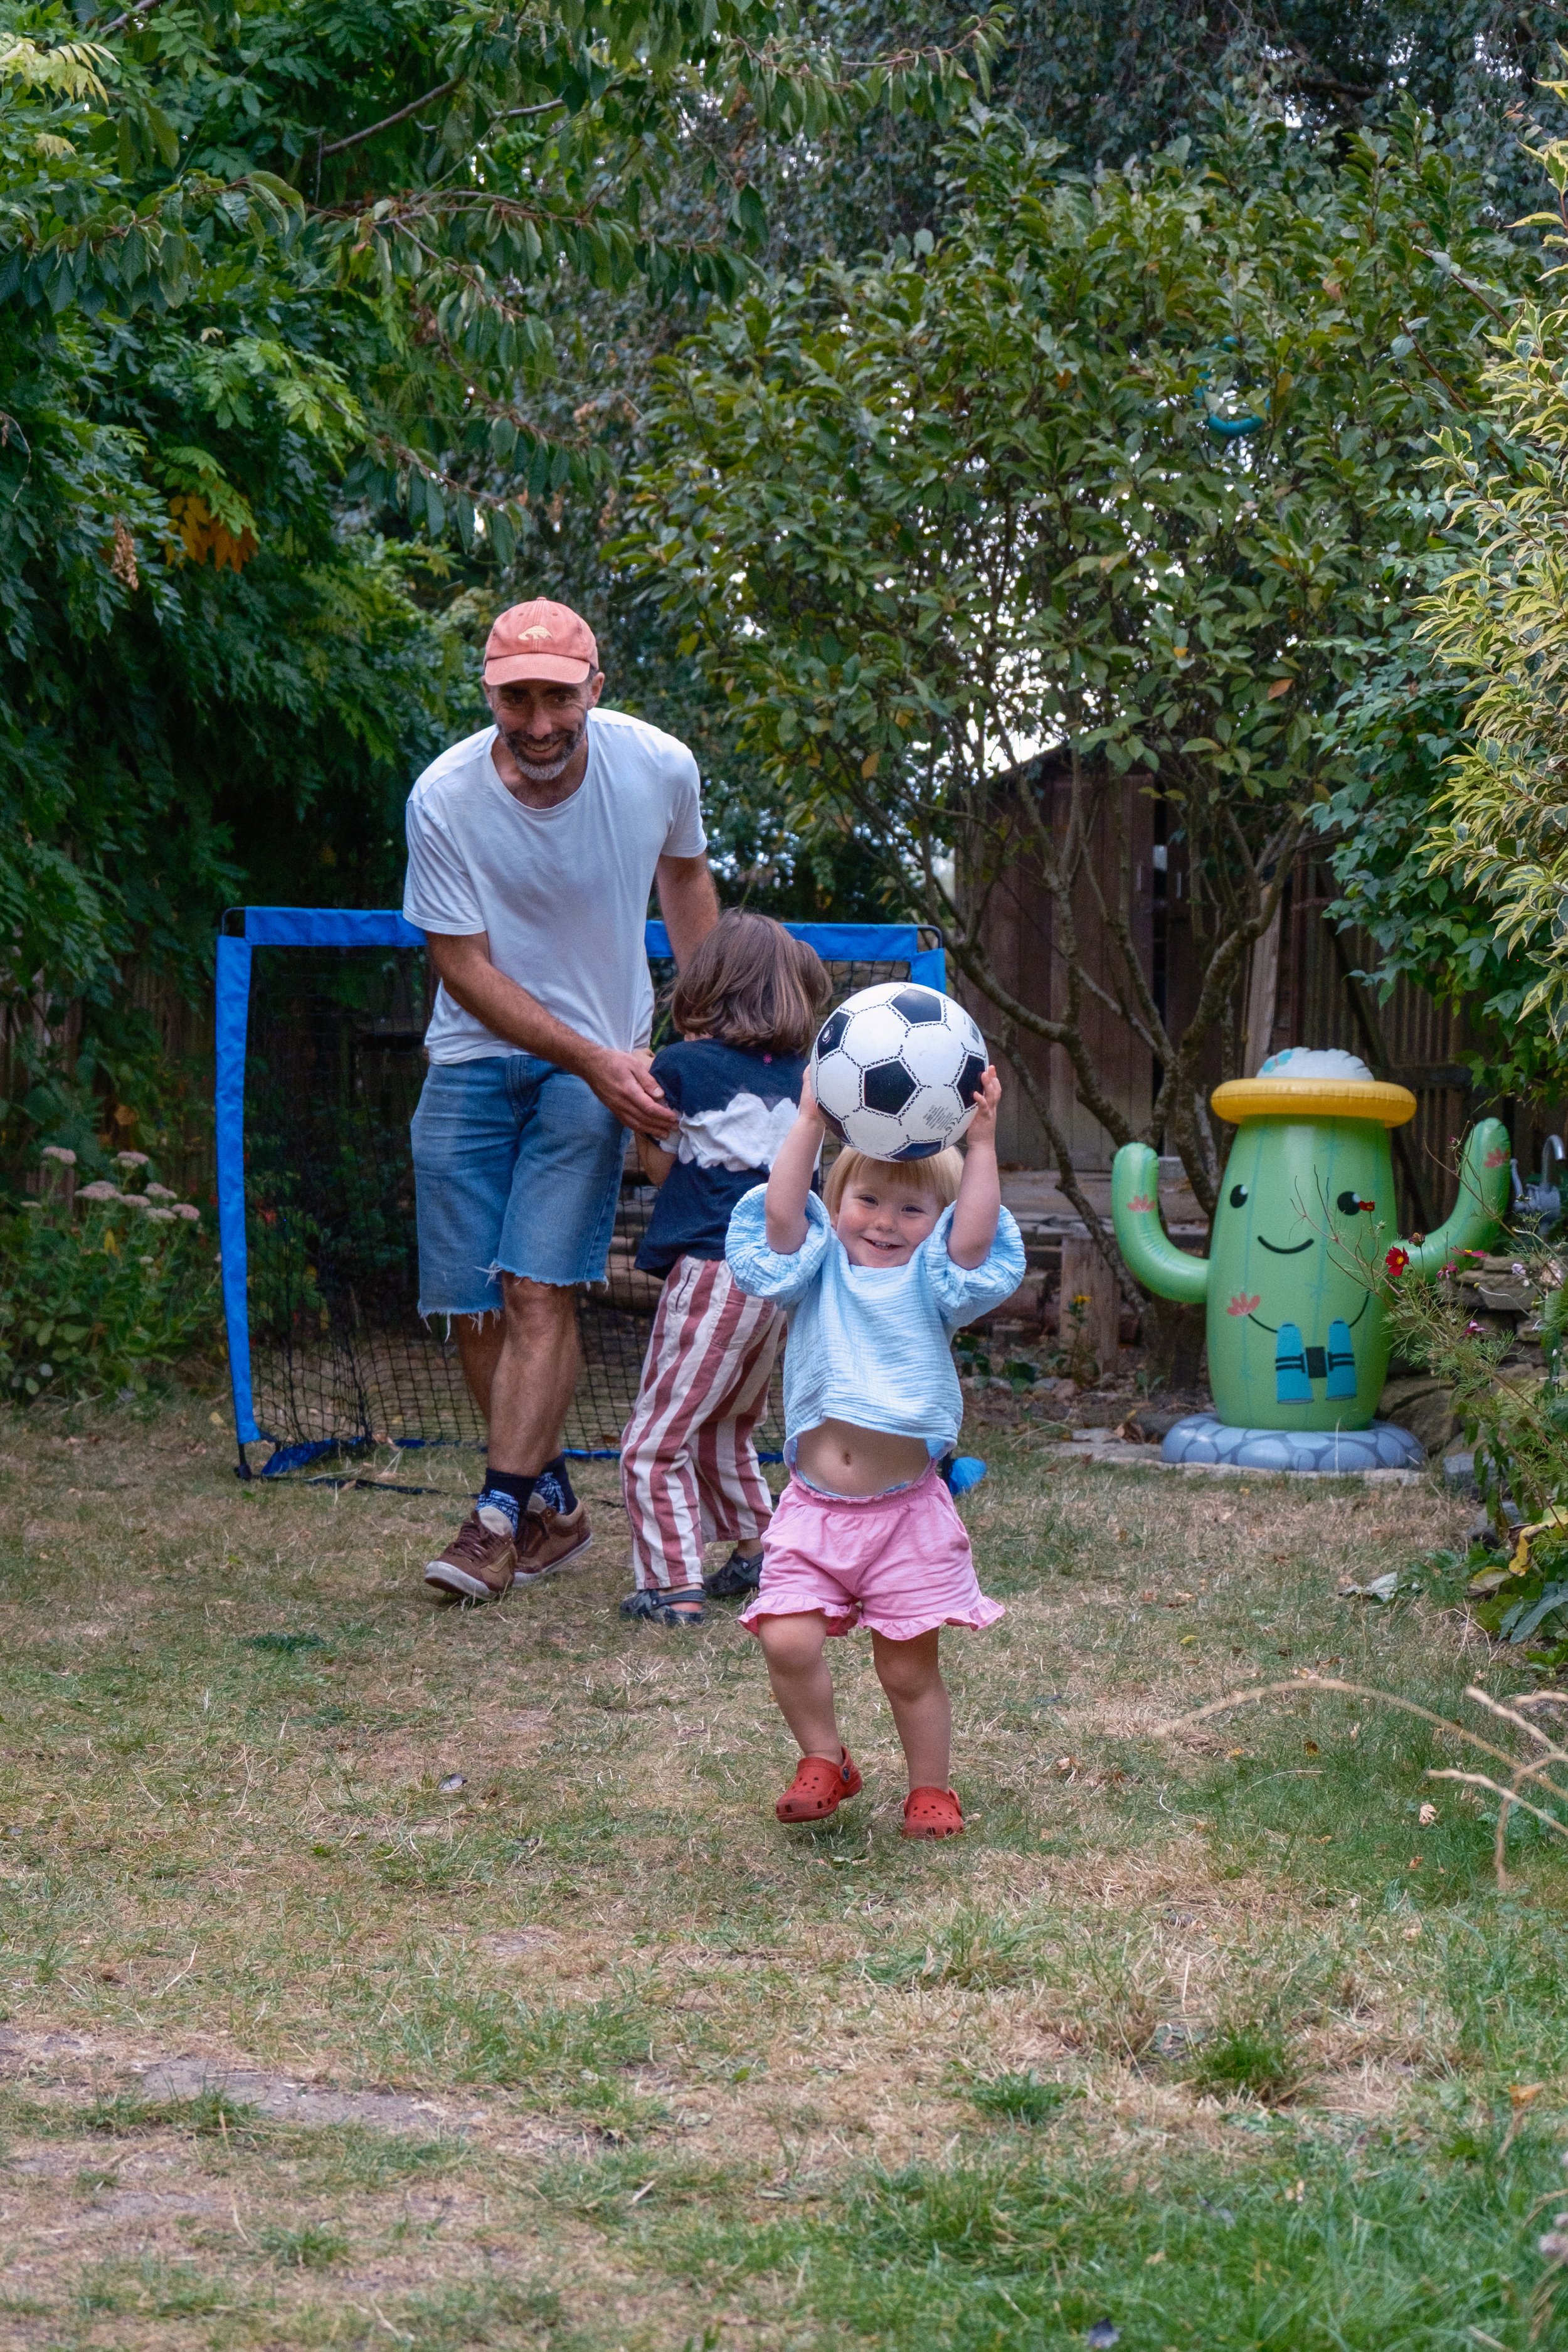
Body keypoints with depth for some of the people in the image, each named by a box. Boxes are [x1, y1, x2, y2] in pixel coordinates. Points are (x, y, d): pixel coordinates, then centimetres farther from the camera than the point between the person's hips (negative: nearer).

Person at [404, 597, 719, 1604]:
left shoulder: (661, 767, -13)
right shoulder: (445, 798, -19)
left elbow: (686, 877, 10)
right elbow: (465, 967, -13)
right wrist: (595, 1061, -19)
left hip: (598, 1063, -1)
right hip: (475, 1059, 1)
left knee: (539, 1289, -14)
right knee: (473, 1308, 1)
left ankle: (499, 1518, -10)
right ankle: (552, 1503, 18)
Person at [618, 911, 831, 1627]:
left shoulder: (680, 1066, -4)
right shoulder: (795, 1073, 9)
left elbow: (660, 1166, 4)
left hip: (713, 1268, -7)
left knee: (655, 1442, -2)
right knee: (726, 1427, 26)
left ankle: (674, 1584, -9)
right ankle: (755, 1553, 30)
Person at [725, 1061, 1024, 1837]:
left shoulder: (931, 1286, 4)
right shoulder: (818, 1273, 6)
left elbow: (974, 1238, -15)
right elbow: (781, 1212, -10)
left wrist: (980, 1144, -20)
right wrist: (810, 1122, -16)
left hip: (905, 1511, -1)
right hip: (814, 1509, 1)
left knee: (909, 1665, 5)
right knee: (789, 1639, -14)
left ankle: (930, 1789, 24)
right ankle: (825, 1760, 9)